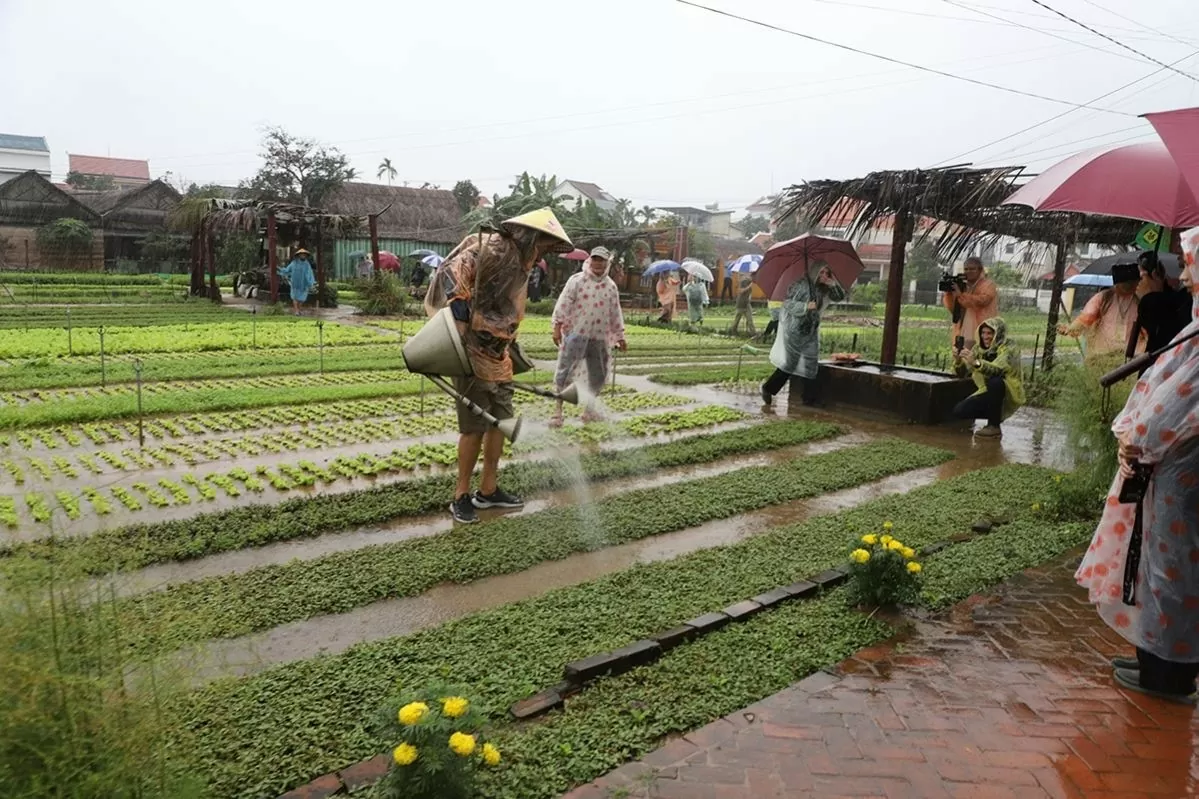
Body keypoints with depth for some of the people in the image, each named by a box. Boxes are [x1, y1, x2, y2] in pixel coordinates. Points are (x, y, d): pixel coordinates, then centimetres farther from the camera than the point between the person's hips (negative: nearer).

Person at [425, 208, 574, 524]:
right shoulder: (491, 249, -13)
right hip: (472, 356, -9)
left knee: (501, 422, 12)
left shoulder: (519, 266, 15)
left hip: (497, 358, 9)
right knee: (474, 427, -3)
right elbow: (451, 274, -26)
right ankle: (461, 495, 11)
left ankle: (488, 490, 24)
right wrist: (460, 318, -28)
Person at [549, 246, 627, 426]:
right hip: (576, 334, -5)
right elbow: (563, 304, -7)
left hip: (600, 338, 5)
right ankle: (557, 411, -3)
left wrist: (620, 337, 17)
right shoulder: (577, 280, -3)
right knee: (565, 372, -7)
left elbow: (615, 314, 16)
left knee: (598, 375, 11)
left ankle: (589, 409, 26)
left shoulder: (611, 287, 10)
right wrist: (557, 327, -14)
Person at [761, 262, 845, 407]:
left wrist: (833, 284, -11)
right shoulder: (801, 285, -11)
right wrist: (806, 306, -25)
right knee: (790, 362, -4)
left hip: (811, 332, 7)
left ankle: (810, 399, 12)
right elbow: (787, 303, -14)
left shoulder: (823, 290, 7)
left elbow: (839, 297, 6)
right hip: (794, 330, -7)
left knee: (811, 365, 5)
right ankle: (768, 389, 10)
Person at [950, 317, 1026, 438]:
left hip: (1008, 394, -5)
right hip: (989, 393, 5)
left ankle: (994, 426, -20)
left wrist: (976, 362, -54)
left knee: (994, 381, -37)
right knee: (959, 411, -15)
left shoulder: (1009, 348, -17)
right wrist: (958, 360, -28)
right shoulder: (980, 349, -1)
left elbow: (997, 369, -37)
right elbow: (963, 373, -7)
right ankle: (995, 416, 11)